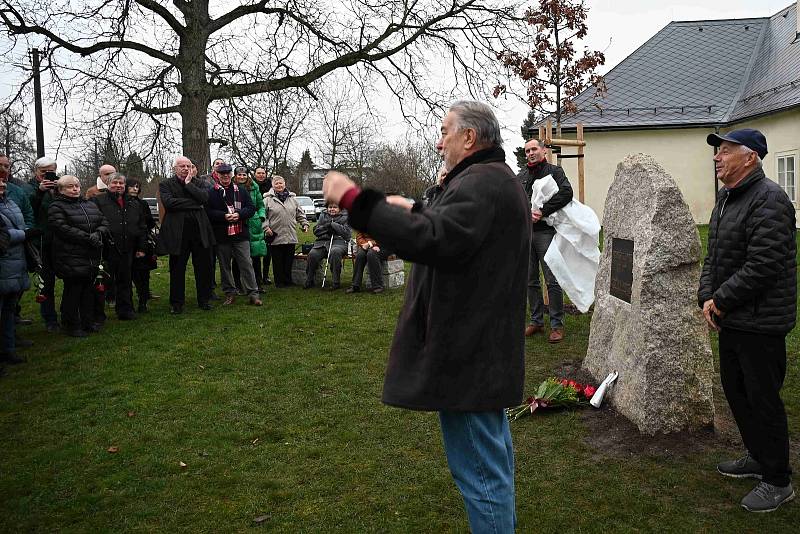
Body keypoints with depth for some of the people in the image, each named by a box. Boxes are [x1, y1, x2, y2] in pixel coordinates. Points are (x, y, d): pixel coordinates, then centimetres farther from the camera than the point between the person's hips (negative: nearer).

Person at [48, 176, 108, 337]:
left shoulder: (90, 205, 16)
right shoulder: (57, 207, -5)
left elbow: (103, 222, 12)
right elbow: (62, 228, -18)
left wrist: (98, 234, -11)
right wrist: (88, 238, -22)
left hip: (92, 257, 7)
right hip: (71, 260, -6)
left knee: (89, 290, 14)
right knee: (73, 292, -1)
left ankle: (88, 321, 26)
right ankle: (71, 325, 9)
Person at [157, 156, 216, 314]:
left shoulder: (197, 183, 12)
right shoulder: (166, 184, 4)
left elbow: (204, 198, -7)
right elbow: (169, 202, -14)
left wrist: (188, 184, -7)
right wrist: (193, 203, -12)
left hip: (199, 230, 2)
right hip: (178, 233, -2)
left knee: (203, 268, 7)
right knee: (177, 269, 5)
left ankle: (204, 300, 21)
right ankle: (176, 303, 17)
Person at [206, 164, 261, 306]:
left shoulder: (241, 191, 10)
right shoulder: (211, 193, 3)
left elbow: (251, 208, 5)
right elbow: (208, 212, -4)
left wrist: (239, 214, -12)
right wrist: (224, 216, -16)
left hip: (240, 234, 0)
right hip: (221, 236, 0)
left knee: (246, 264, -2)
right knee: (225, 266, 8)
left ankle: (253, 293, 2)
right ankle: (230, 293, 20)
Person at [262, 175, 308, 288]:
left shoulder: (292, 199, 14)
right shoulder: (268, 199, 2)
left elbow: (300, 214, 21)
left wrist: (304, 224, 11)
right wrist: (266, 227, -12)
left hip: (291, 237, 3)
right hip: (275, 236, -3)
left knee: (289, 260, 8)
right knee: (278, 261, 2)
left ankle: (288, 281, 18)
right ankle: (279, 282, 12)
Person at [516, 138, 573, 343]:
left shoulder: (554, 171, 3)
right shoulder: (521, 176, 18)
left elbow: (566, 193, -13)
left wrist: (542, 211, -18)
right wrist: (528, 211, -12)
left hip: (546, 232, -5)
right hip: (524, 232, 5)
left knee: (552, 280, -5)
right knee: (530, 280, 10)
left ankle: (557, 325, 3)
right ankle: (536, 321, 20)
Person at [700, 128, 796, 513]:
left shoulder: (769, 200, -18)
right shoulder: (726, 199, 13)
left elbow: (762, 266, -24)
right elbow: (713, 256, 15)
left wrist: (722, 300, -16)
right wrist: (707, 297, 0)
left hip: (760, 323, -10)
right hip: (730, 320, 10)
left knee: (763, 400, 1)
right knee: (735, 391, 20)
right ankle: (757, 457, 38)